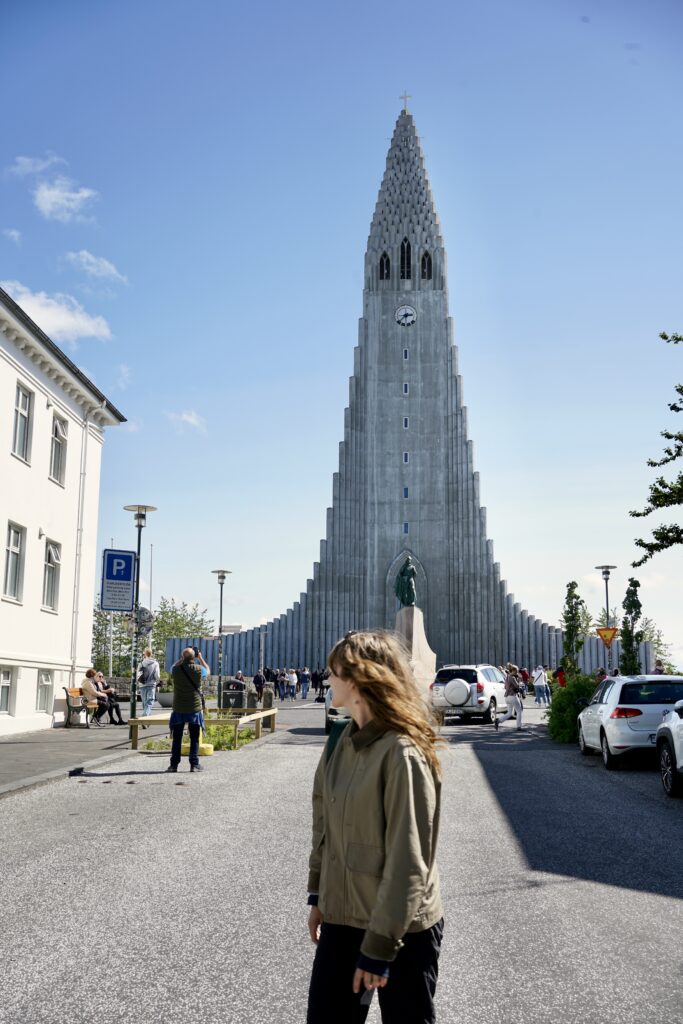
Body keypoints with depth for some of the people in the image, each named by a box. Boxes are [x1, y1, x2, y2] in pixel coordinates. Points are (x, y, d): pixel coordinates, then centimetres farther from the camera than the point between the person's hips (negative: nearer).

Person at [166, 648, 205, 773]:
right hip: (195, 708, -1)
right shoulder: (198, 670, -11)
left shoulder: (176, 670, -9)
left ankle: (174, 764, 12)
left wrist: (182, 659, 15)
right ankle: (194, 764, 6)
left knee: (177, 738, 10)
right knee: (194, 738, 6)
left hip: (178, 709, 1)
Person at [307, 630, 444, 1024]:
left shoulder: (403, 754, -22)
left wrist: (379, 947, -18)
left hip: (403, 930, -6)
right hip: (342, 918, 7)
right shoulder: (345, 741, 1)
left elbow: (408, 863, -21)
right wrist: (319, 895, 14)